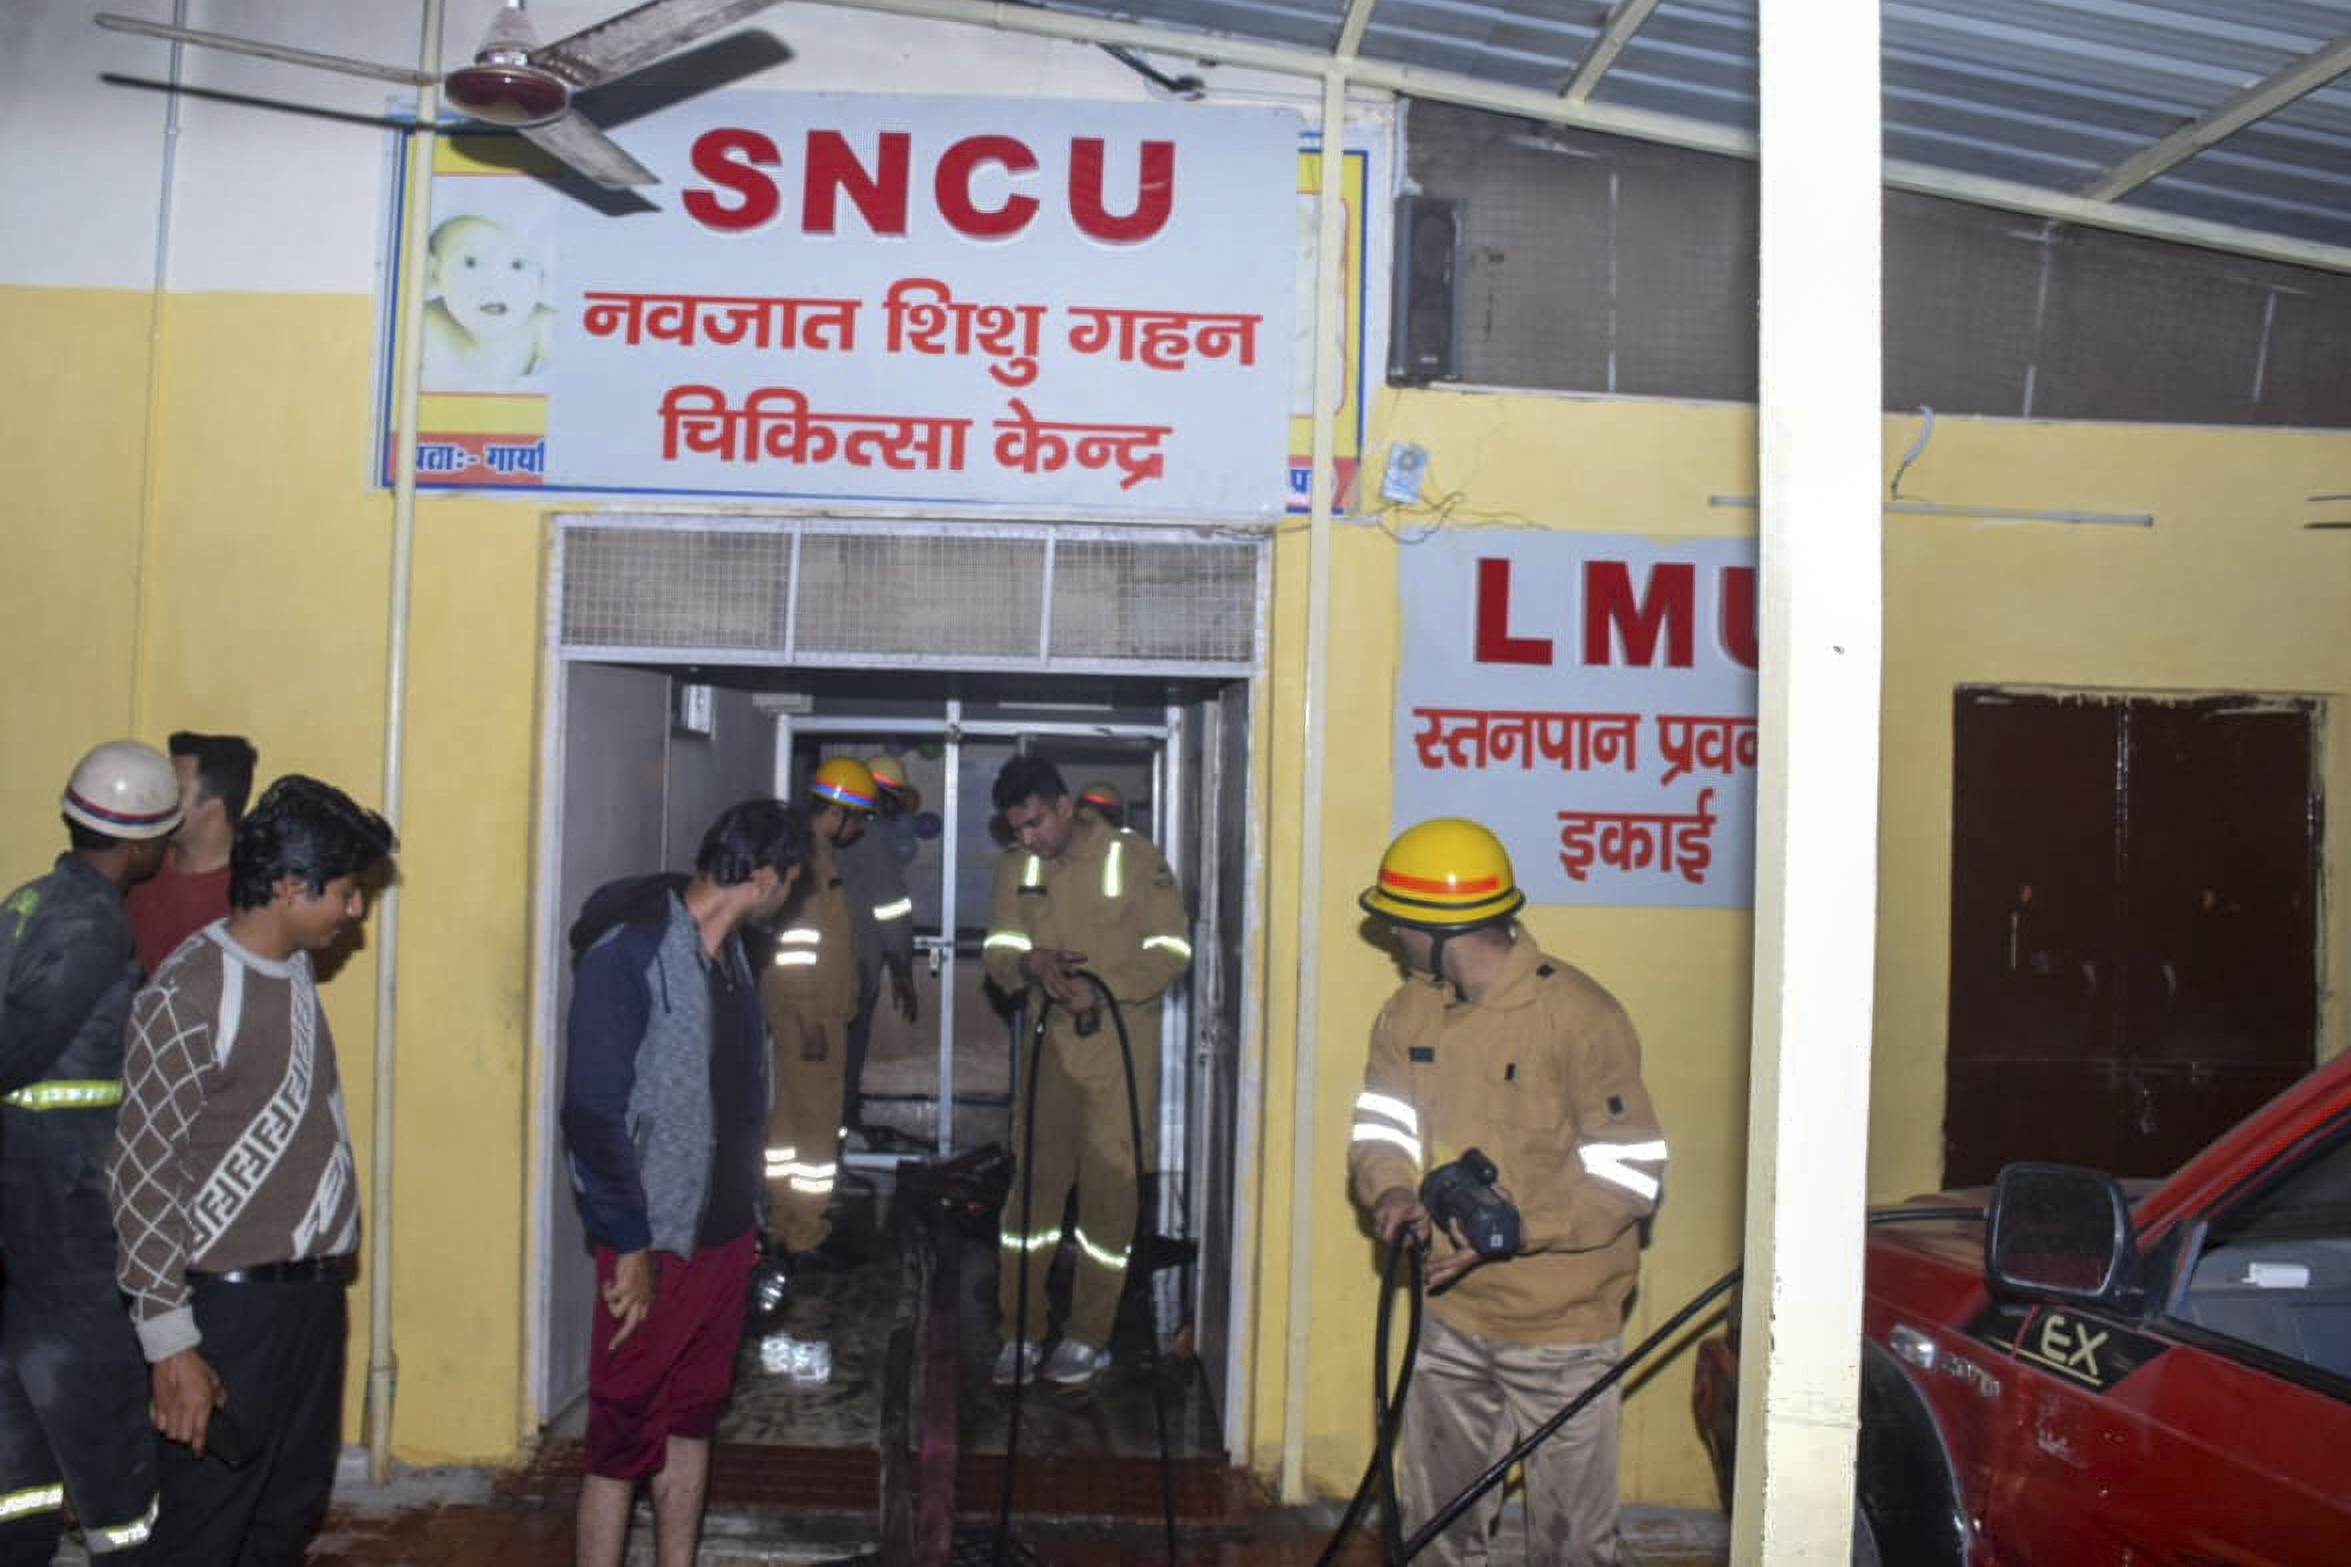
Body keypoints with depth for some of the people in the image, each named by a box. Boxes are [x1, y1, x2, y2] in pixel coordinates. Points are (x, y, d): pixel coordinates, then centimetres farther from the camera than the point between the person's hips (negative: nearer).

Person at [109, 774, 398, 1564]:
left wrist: (331, 1262, 15)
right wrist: (170, 1340, -17)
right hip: (229, 1303, -7)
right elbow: (141, 1175, -17)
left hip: (312, 1290, 8)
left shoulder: (294, 969, 7)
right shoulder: (189, 995, -17)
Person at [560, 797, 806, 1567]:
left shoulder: (728, 950, 8)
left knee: (692, 1420, 16)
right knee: (625, 1438, 3)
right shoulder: (629, 950, -17)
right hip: (657, 1240, -8)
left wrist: (749, 1215, 12)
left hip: (725, 1232, 8)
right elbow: (593, 1113, -19)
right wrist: (629, 1245, -18)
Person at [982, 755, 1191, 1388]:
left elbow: (1170, 951, -6)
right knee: (1033, 1182, 4)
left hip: (1121, 1042, -3)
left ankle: (1089, 1337, 14)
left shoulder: (1133, 858, -7)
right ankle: (1020, 1332, 16)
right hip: (1050, 1042, 4)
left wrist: (1102, 988, -19)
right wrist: (1029, 963, -14)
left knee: (1108, 1190, 2)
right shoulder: (1016, 866, 6)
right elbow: (996, 949, 9)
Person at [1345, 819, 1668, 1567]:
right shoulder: (1411, 1009, 2)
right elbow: (1379, 1127, 5)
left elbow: (1629, 1177, -18)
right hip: (1448, 1315, 6)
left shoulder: (1581, 1017, -18)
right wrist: (1390, 1195, -18)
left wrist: (1513, 1231, -29)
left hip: (1559, 1326, -6)